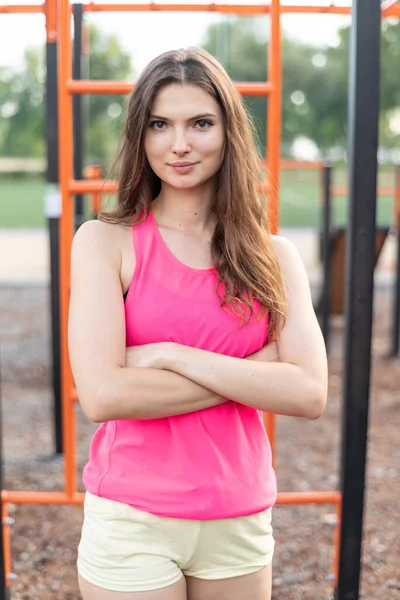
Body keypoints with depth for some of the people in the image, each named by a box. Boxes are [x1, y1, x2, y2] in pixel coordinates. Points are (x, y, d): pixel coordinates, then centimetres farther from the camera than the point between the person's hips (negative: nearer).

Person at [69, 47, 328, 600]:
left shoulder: (275, 257, 1)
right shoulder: (105, 242, -7)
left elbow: (309, 394, -11)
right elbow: (102, 394, -18)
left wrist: (171, 356, -18)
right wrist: (251, 371, -14)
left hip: (242, 522, 3)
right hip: (132, 520, -3)